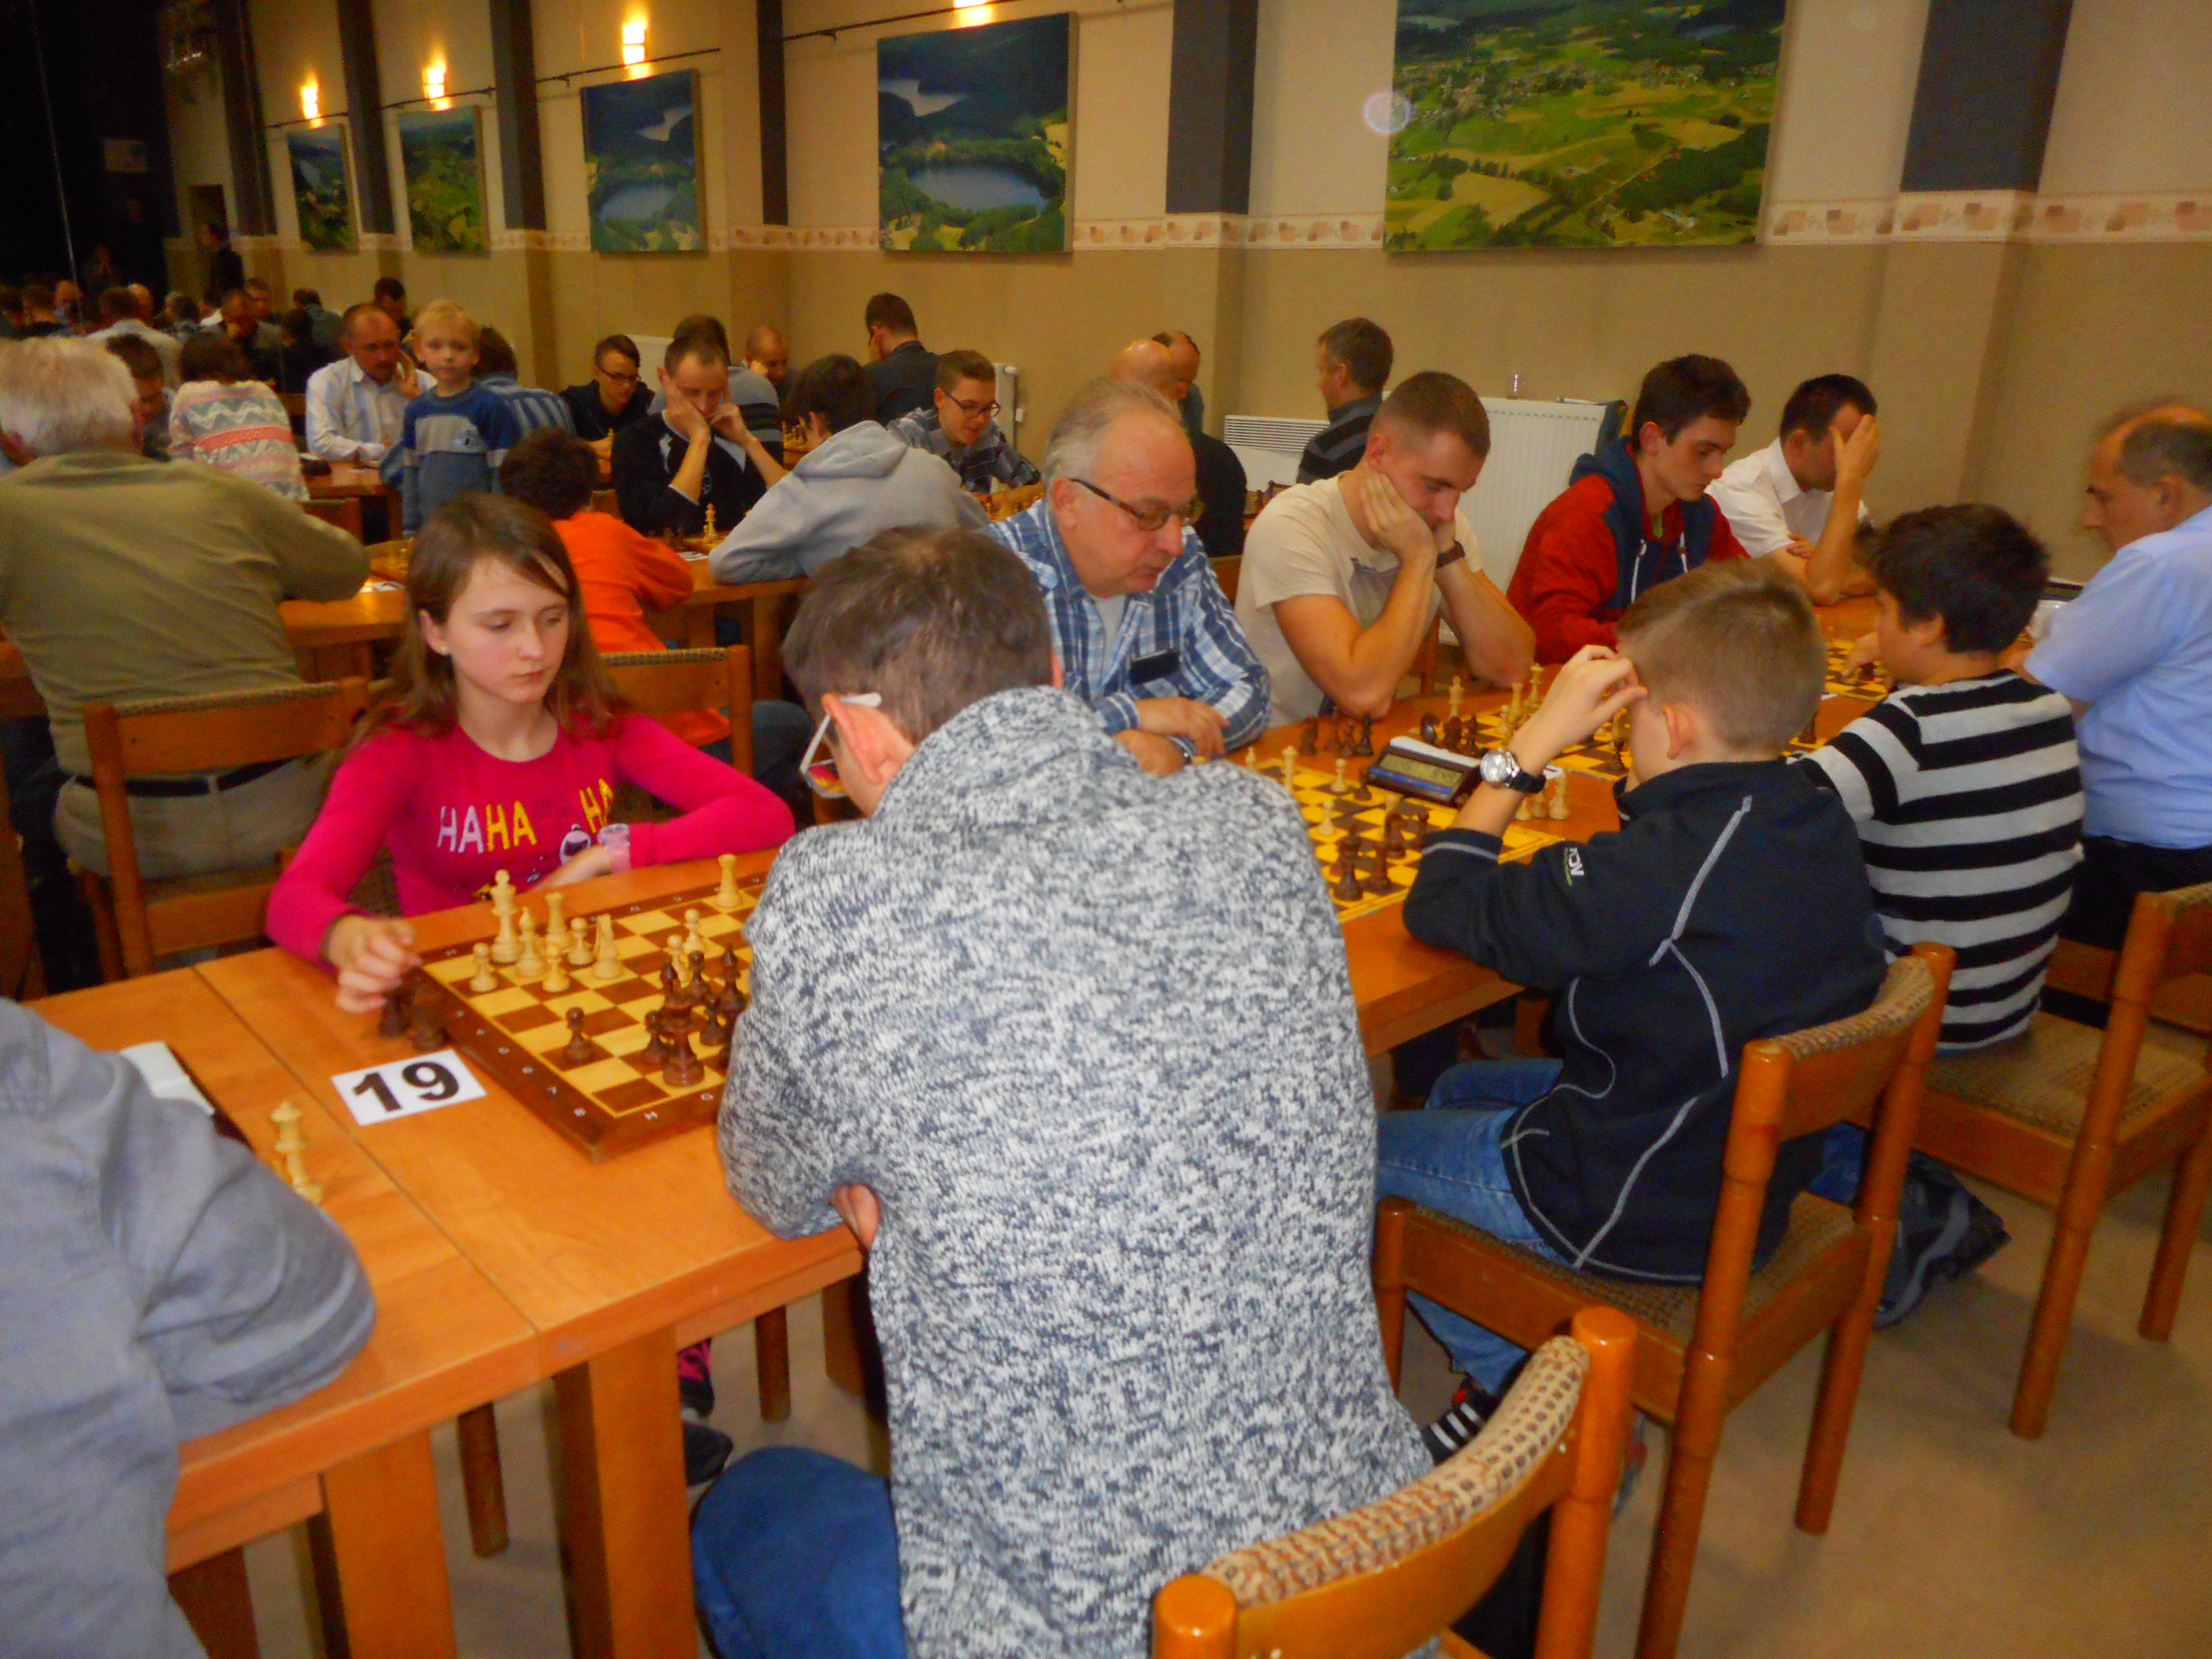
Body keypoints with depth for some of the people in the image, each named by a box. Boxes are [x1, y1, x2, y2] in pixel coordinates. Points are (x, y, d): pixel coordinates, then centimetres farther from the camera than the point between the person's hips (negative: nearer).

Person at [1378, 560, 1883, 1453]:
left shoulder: (1657, 867, -33)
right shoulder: (1818, 819, -6)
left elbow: (1441, 906, -23)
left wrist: (1531, 743, -19)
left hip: (1644, 1213, -9)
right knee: (1458, 1088, 26)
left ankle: (1508, 1377, 16)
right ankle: (1525, 1383, 25)